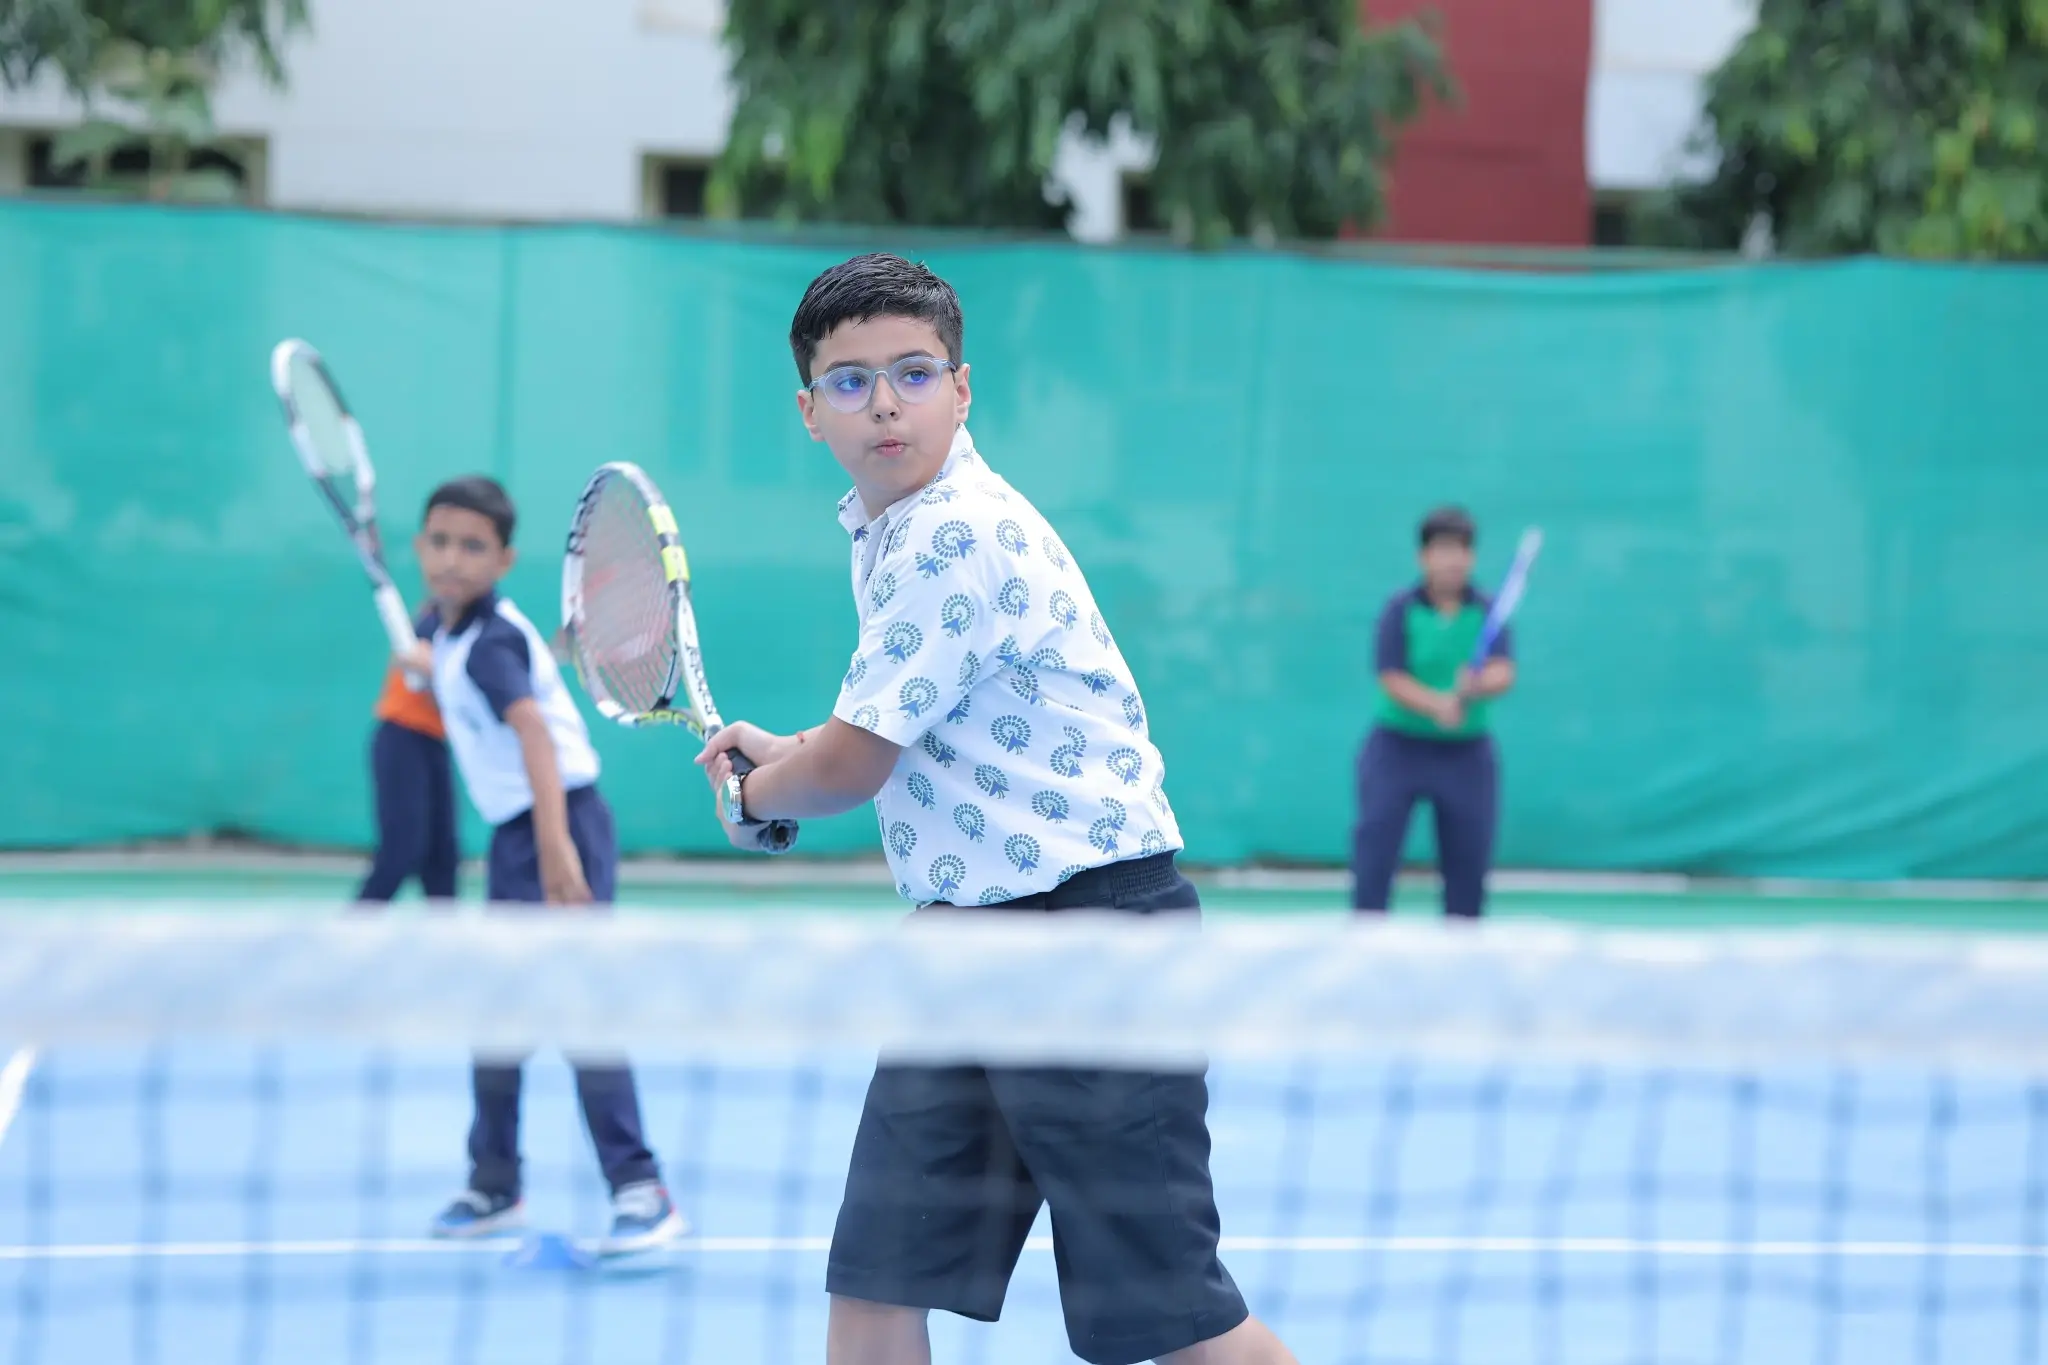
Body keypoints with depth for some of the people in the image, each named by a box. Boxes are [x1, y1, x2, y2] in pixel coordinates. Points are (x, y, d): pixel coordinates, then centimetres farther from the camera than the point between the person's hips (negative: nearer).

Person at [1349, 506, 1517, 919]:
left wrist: (1477, 687, -37)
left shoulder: (1488, 612, -2)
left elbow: (1504, 673, -14)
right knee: (1375, 848, -7)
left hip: (1466, 751, 2)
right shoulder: (1401, 609, -5)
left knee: (1469, 859, 4)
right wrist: (1436, 705, -29)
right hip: (1400, 745, -2)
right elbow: (1392, 680, -12)